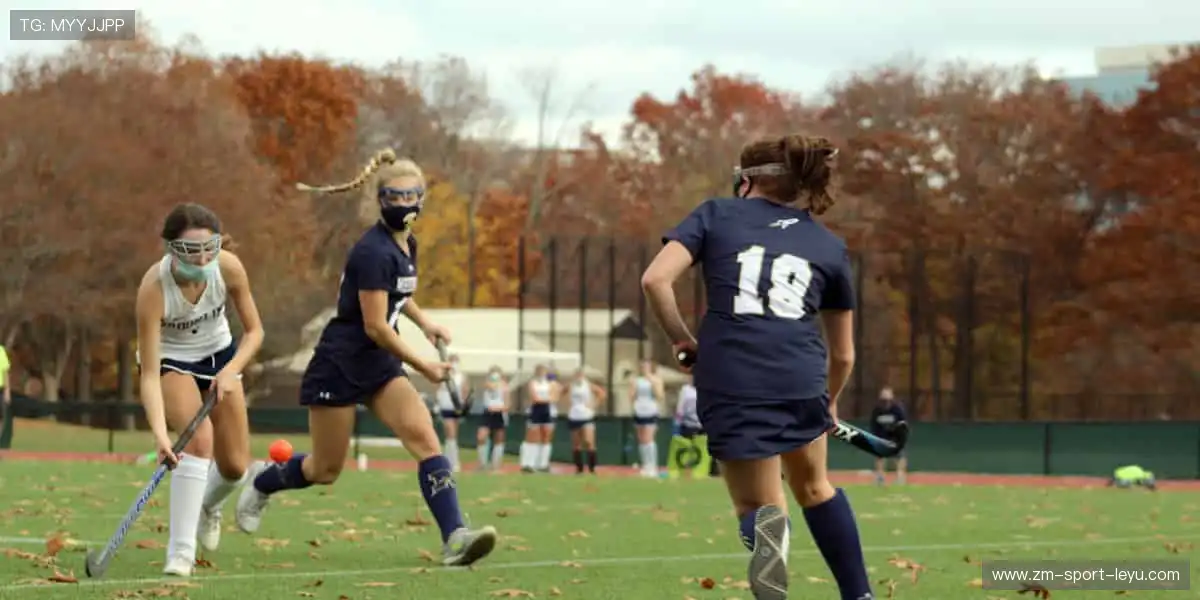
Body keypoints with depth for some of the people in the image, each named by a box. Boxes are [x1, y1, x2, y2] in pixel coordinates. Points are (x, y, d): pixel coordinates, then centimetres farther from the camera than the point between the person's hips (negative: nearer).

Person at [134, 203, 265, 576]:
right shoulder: (154, 287, -36)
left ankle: (209, 506, 42)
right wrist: (159, 433, -48)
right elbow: (149, 375, -35)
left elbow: (254, 331, -12)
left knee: (234, 467, 5)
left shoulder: (229, 267, -26)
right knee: (199, 436, -30)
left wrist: (231, 371, -29)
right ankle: (180, 551, -25)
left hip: (220, 355, 4)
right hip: (171, 361, -4)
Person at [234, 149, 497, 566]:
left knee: (425, 439, -14)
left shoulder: (407, 245, 6)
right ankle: (263, 480, 37)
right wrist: (423, 366, -14)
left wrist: (423, 321, 9)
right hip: (340, 365, -7)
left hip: (380, 366, 8)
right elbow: (375, 327, -21)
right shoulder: (373, 251, -21)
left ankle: (454, 538, -25)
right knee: (326, 470, 6)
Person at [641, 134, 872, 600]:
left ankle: (765, 525, -25)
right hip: (801, 379, 2)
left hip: (731, 385, -2)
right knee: (813, 487, 29)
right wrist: (829, 403, 43)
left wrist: (683, 342, 12)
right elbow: (843, 354, 25)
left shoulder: (717, 214, 13)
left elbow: (655, 279, -2)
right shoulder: (829, 245, 19)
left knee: (757, 503, 12)